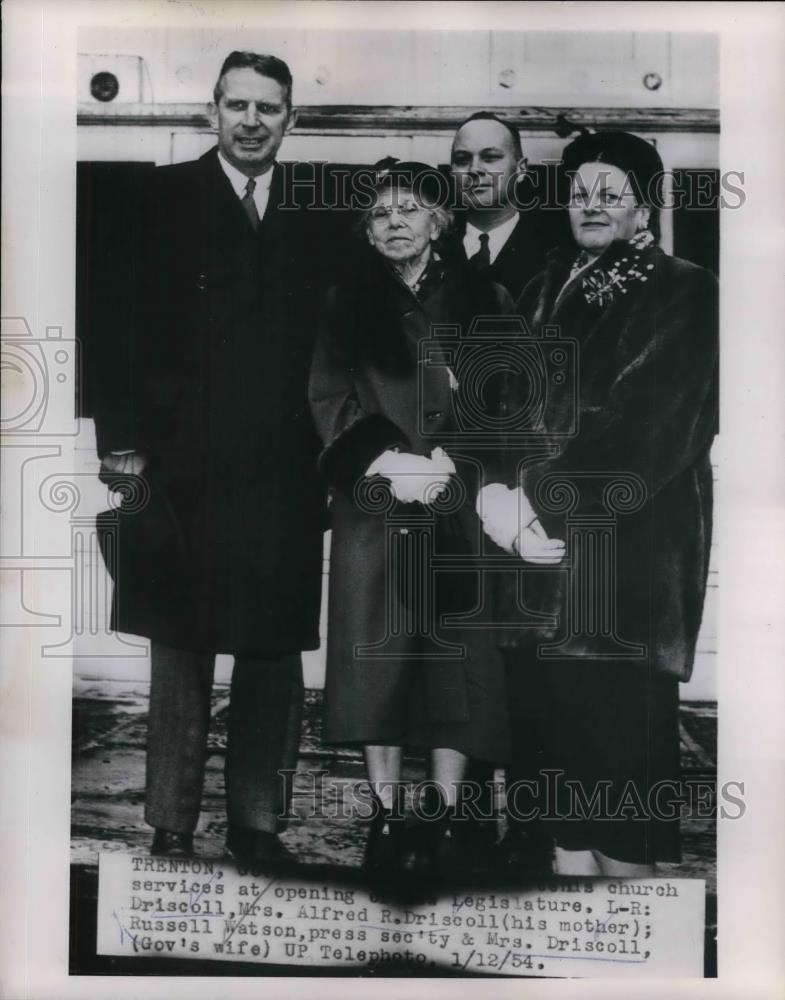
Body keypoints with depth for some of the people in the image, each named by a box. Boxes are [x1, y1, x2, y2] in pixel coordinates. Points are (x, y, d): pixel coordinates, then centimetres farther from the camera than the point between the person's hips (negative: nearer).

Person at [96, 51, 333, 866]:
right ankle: (171, 825, 21)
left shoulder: (316, 213, 10)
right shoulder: (163, 198, 5)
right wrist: (124, 438, -8)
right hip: (183, 468, -1)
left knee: (274, 653, 7)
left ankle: (257, 818, 22)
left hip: (285, 473, 2)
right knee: (180, 652, 8)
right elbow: (127, 322, -1)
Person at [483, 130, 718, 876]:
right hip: (540, 533, 5)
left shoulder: (683, 294, 0)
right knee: (552, 706, 6)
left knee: (618, 719, -3)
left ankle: (627, 860, 12)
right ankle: (569, 857, 19)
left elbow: (646, 424, -11)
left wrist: (542, 494, -15)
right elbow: (505, 398, 10)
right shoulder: (547, 290, 17)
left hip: (629, 543, -5)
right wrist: (497, 486, -8)